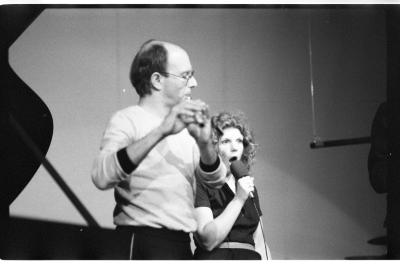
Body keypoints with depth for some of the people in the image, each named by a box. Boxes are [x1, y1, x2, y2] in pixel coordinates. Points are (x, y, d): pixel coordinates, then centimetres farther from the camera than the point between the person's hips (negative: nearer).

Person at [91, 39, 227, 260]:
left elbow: (215, 179, 6)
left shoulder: (183, 126, 16)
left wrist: (204, 142, -15)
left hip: (181, 242, 8)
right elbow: (101, 177, -25)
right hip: (143, 240, -8)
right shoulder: (127, 120, -6)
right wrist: (161, 132, -31)